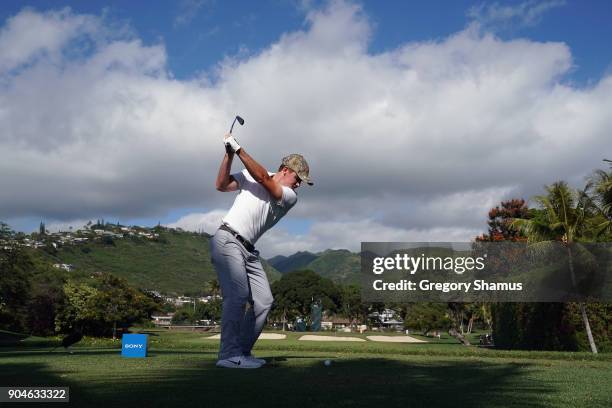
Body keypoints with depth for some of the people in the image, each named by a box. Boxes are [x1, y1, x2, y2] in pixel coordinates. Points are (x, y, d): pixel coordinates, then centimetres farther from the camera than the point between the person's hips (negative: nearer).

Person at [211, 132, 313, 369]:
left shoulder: (290, 197, 6)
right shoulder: (249, 176, 7)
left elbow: (263, 178, -8)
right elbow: (222, 185, 0)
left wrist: (239, 149, -12)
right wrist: (229, 154, -11)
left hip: (248, 250, 5)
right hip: (227, 240, -5)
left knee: (264, 300, 0)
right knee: (238, 295, -20)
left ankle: (242, 351, 10)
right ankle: (229, 355, -18)